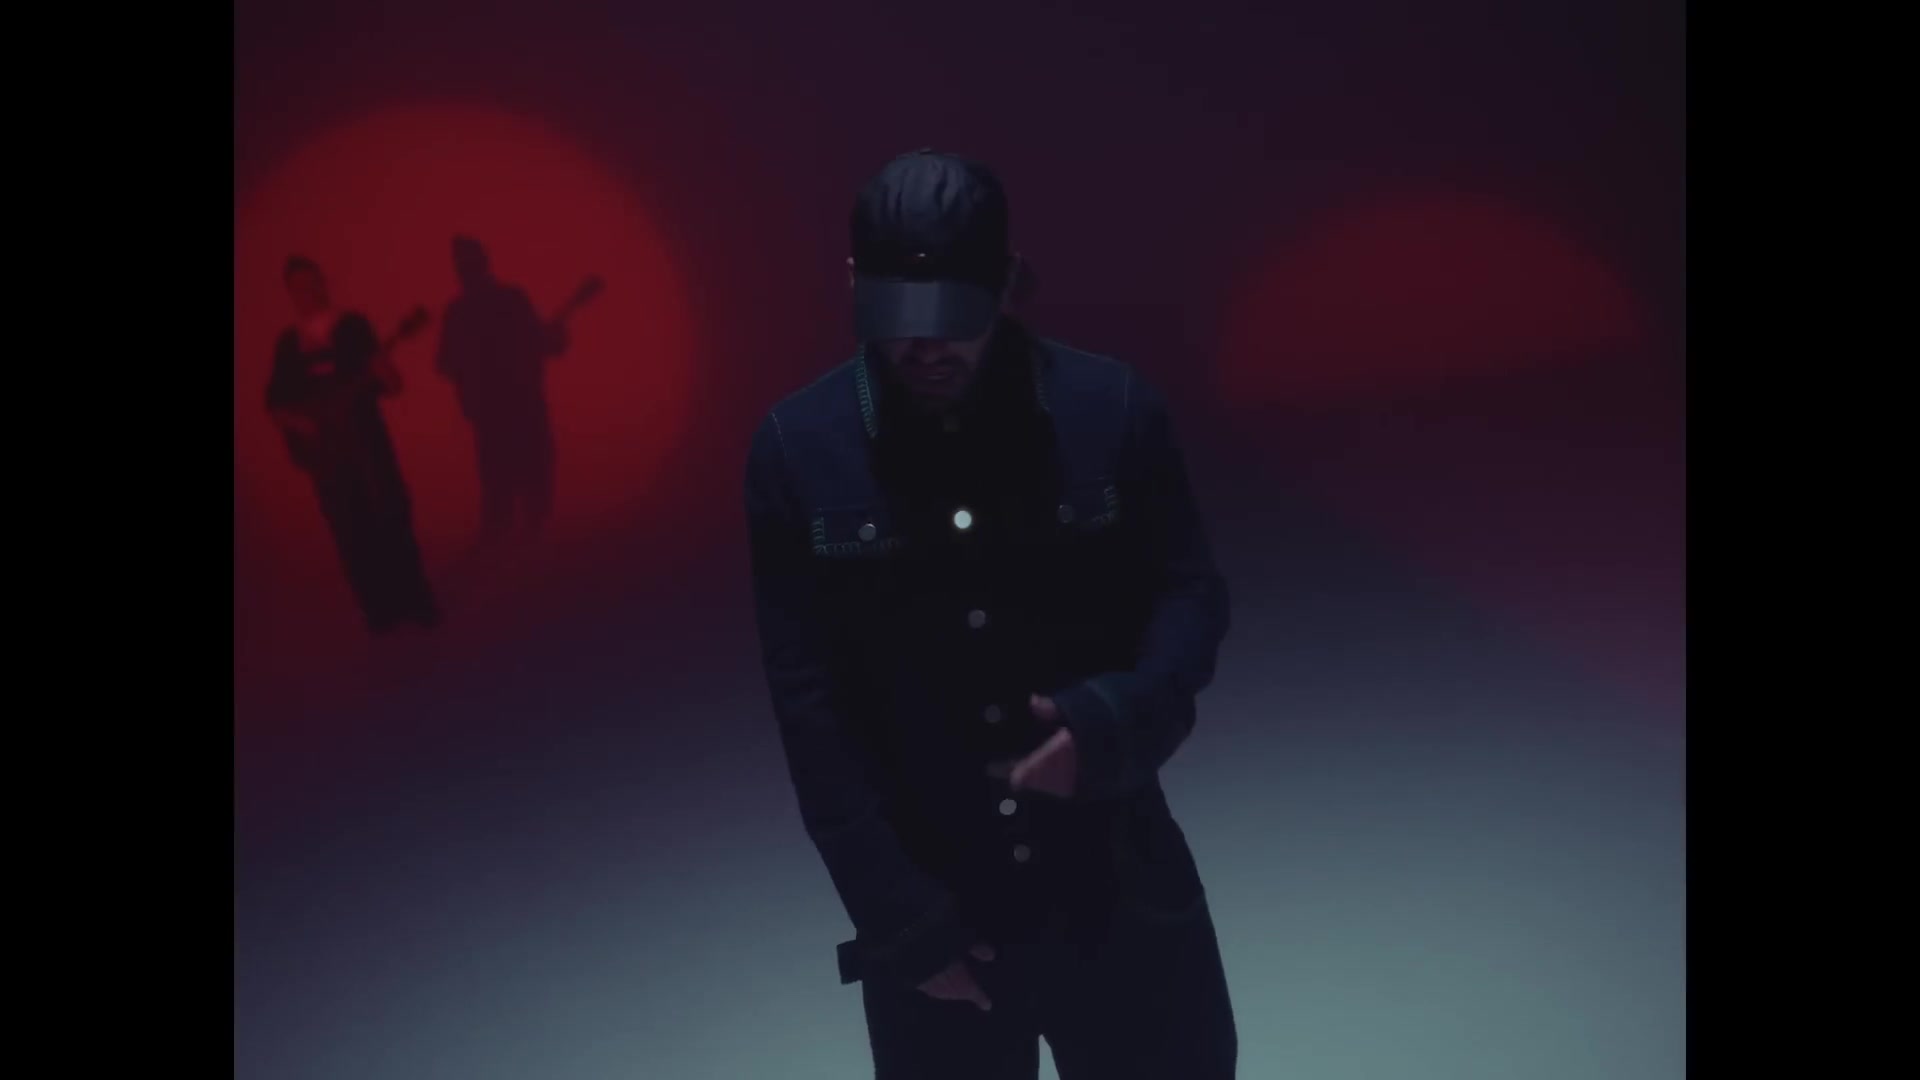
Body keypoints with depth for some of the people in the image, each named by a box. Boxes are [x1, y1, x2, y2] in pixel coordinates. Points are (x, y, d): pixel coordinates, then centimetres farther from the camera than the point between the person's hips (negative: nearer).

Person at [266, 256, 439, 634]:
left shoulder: (353, 325, 4)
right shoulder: (288, 341, 10)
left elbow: (387, 383, 1)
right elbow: (275, 400, 11)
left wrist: (386, 375, -21)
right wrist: (294, 421, -7)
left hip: (364, 436, -2)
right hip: (321, 447, 2)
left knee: (391, 516, -6)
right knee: (350, 529, 2)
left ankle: (414, 600, 3)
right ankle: (380, 608, 10)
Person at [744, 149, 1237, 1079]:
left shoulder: (1111, 408, -8)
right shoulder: (797, 448, -9)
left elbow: (1193, 596, 0)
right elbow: (806, 696, -7)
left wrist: (1114, 718, -20)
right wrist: (897, 914, -9)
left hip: (1117, 885, 1)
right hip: (930, 902, 0)